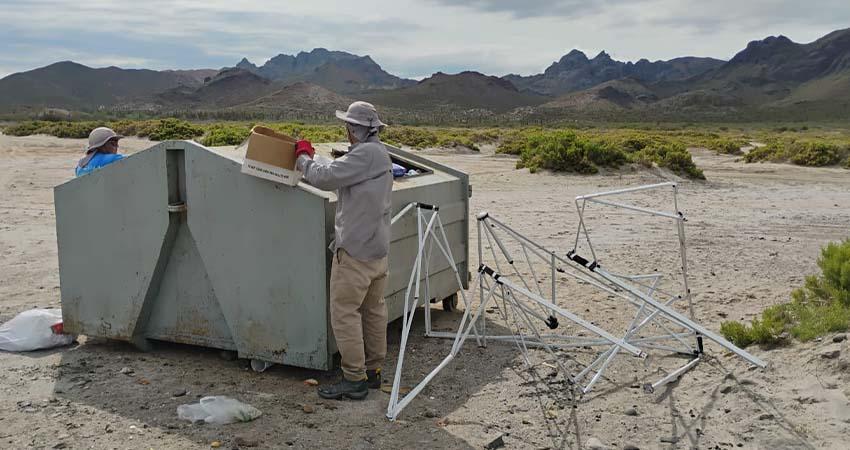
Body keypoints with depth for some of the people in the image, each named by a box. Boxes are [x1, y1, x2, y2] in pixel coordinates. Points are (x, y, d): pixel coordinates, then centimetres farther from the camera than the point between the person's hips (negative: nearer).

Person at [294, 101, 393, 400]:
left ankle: (354, 380, -1)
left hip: (355, 249, -10)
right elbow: (339, 173, 15)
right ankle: (373, 371, 23)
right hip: (378, 248, 10)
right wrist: (309, 159, 9)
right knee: (374, 310, 14)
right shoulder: (379, 153, 16)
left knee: (344, 312, -4)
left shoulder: (366, 154, -18)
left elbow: (325, 177, -19)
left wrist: (303, 157, -2)